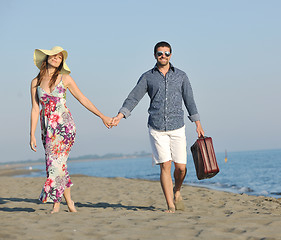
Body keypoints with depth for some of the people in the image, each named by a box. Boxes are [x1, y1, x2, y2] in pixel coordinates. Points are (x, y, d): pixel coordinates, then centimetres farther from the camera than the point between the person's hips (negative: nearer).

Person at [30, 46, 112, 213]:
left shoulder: (65, 79, 3)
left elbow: (83, 99, 7)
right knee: (59, 163, 2)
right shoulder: (36, 82, 9)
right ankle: (69, 202, 13)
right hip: (48, 126, 3)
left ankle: (56, 202, -5)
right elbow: (35, 109, 8)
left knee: (56, 160, -13)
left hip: (64, 124, -3)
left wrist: (102, 116, 7)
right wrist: (32, 134, 4)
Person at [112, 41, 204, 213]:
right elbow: (133, 98, 1)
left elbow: (189, 101, 10)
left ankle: (176, 191, 30)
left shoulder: (181, 76, 8)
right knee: (165, 165, -8)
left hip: (177, 128, 1)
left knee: (181, 167, -1)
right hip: (157, 128, -1)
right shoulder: (147, 77, 6)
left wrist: (198, 124, 7)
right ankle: (170, 205, -2)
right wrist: (120, 115, -13)